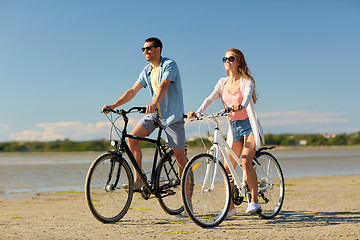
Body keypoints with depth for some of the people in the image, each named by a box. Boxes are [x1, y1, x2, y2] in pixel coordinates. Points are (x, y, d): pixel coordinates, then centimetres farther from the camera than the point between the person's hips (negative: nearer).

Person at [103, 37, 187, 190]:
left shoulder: (169, 65, -12)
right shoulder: (147, 71, 9)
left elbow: (163, 86, -29)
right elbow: (133, 91, 5)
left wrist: (154, 103, -47)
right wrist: (114, 105, -7)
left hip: (173, 115, -6)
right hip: (155, 114, 6)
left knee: (180, 157, -5)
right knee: (132, 138, -14)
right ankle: (138, 180, -6)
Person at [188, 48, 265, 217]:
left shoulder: (247, 81, -8)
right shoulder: (223, 83, 6)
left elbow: (247, 96, -28)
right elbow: (210, 99, -7)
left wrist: (240, 105, -51)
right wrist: (197, 112, -25)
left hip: (249, 126, -5)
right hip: (233, 127, 5)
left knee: (246, 162, -21)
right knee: (228, 168, 1)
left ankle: (254, 201, -10)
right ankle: (230, 207, 11)